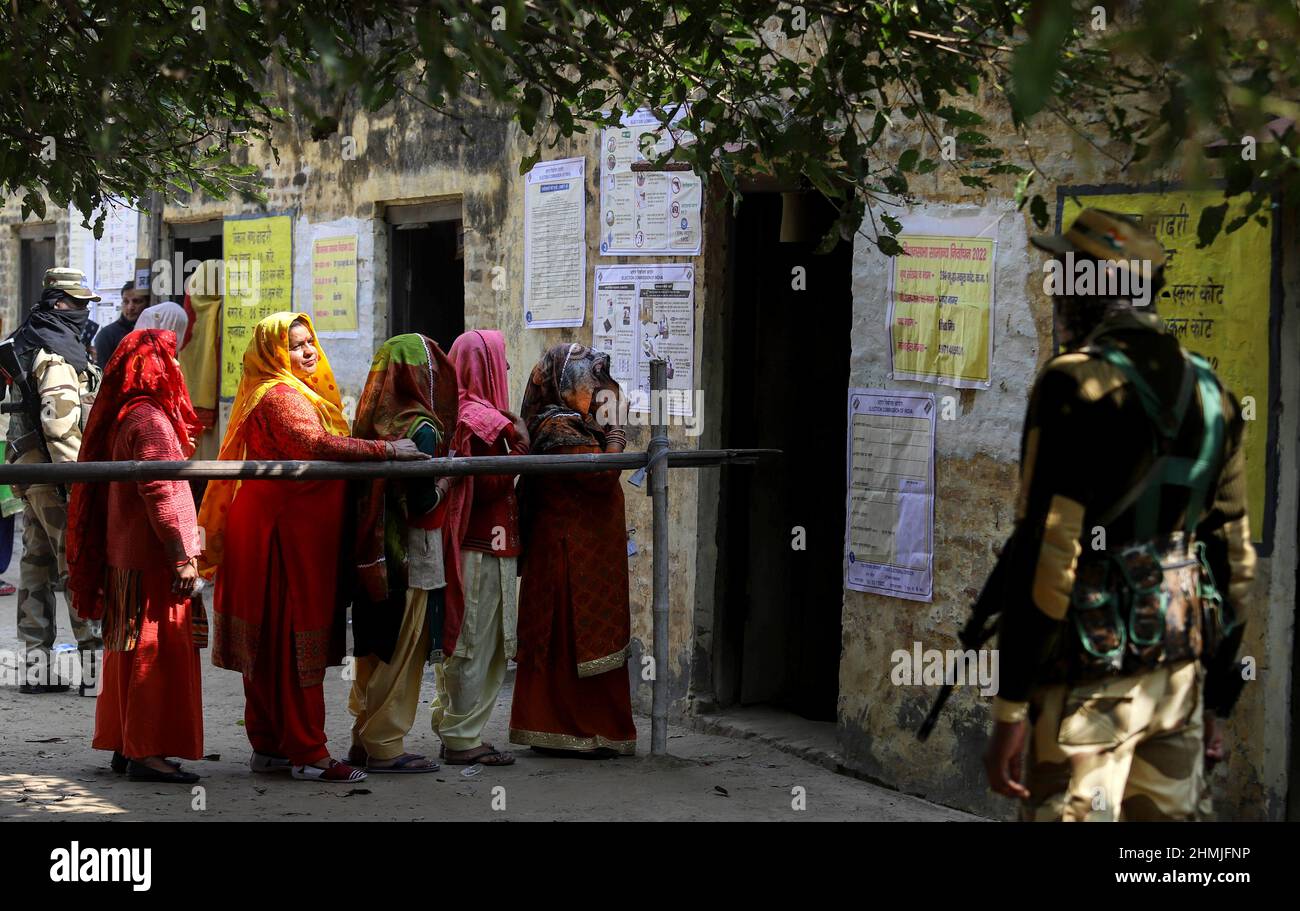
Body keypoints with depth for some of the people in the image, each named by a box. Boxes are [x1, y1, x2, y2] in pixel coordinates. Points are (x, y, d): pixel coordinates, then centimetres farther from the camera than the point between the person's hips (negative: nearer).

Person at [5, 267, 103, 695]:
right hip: (55, 470, -10)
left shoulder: (24, 343, 16)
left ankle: (36, 665, 16)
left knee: (37, 563, 12)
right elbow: (60, 422, -23)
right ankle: (96, 666, -7)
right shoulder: (59, 351, -15)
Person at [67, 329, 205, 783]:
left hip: (125, 555, 10)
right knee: (157, 651, -6)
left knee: (130, 651, 14)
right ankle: (147, 752, -4)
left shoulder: (124, 417, 14)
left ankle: (125, 745, 20)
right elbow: (160, 494, -21)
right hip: (152, 558, -10)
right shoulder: (148, 420, -16)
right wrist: (182, 556, -20)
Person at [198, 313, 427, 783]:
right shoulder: (279, 397, -14)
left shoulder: (297, 393, 20)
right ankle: (307, 752, -4)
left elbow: (314, 447, 18)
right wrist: (386, 450, -30)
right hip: (288, 529, -10)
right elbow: (316, 444, -30)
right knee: (298, 639, -7)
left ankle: (269, 745, 18)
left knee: (270, 641, 12)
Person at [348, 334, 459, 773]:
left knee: (374, 650, 16)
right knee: (400, 653, 1)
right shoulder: (421, 428, -16)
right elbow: (422, 502, -19)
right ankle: (385, 746, 6)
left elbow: (364, 489, 10)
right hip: (410, 556, -7)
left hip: (373, 555, 7)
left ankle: (365, 739, 23)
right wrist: (446, 478, -2)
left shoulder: (372, 421, 6)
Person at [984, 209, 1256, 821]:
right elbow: (1234, 555, 14)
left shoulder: (1076, 383, -12)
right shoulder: (1209, 394, 10)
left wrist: (1009, 710, -15)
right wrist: (1217, 701, 21)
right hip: (1179, 667, 7)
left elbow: (1044, 549, -18)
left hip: (1091, 669, -7)